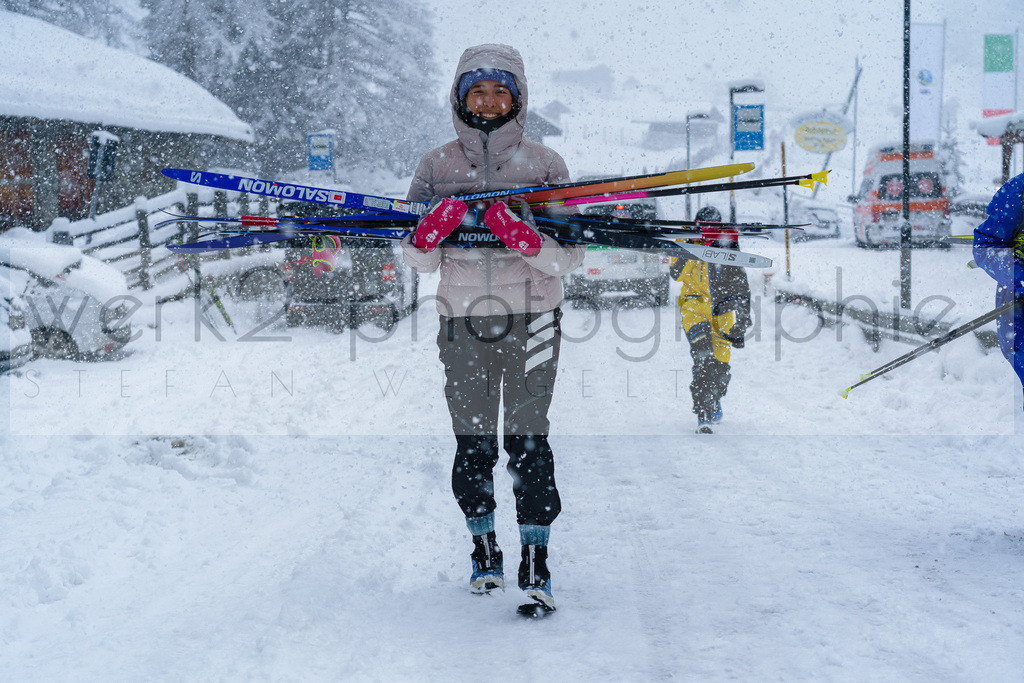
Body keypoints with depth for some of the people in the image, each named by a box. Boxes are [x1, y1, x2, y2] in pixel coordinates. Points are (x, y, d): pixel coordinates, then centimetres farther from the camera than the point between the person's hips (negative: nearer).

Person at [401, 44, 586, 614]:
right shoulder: (437, 166, 7)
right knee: (472, 442, 5)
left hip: (532, 318, -2)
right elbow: (418, 262, 4)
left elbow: (572, 258, -4)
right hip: (463, 322, 2)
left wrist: (529, 242, -23)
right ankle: (484, 553, 19)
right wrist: (429, 233, -19)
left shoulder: (545, 164, 2)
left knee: (528, 439, -8)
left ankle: (536, 564, -4)